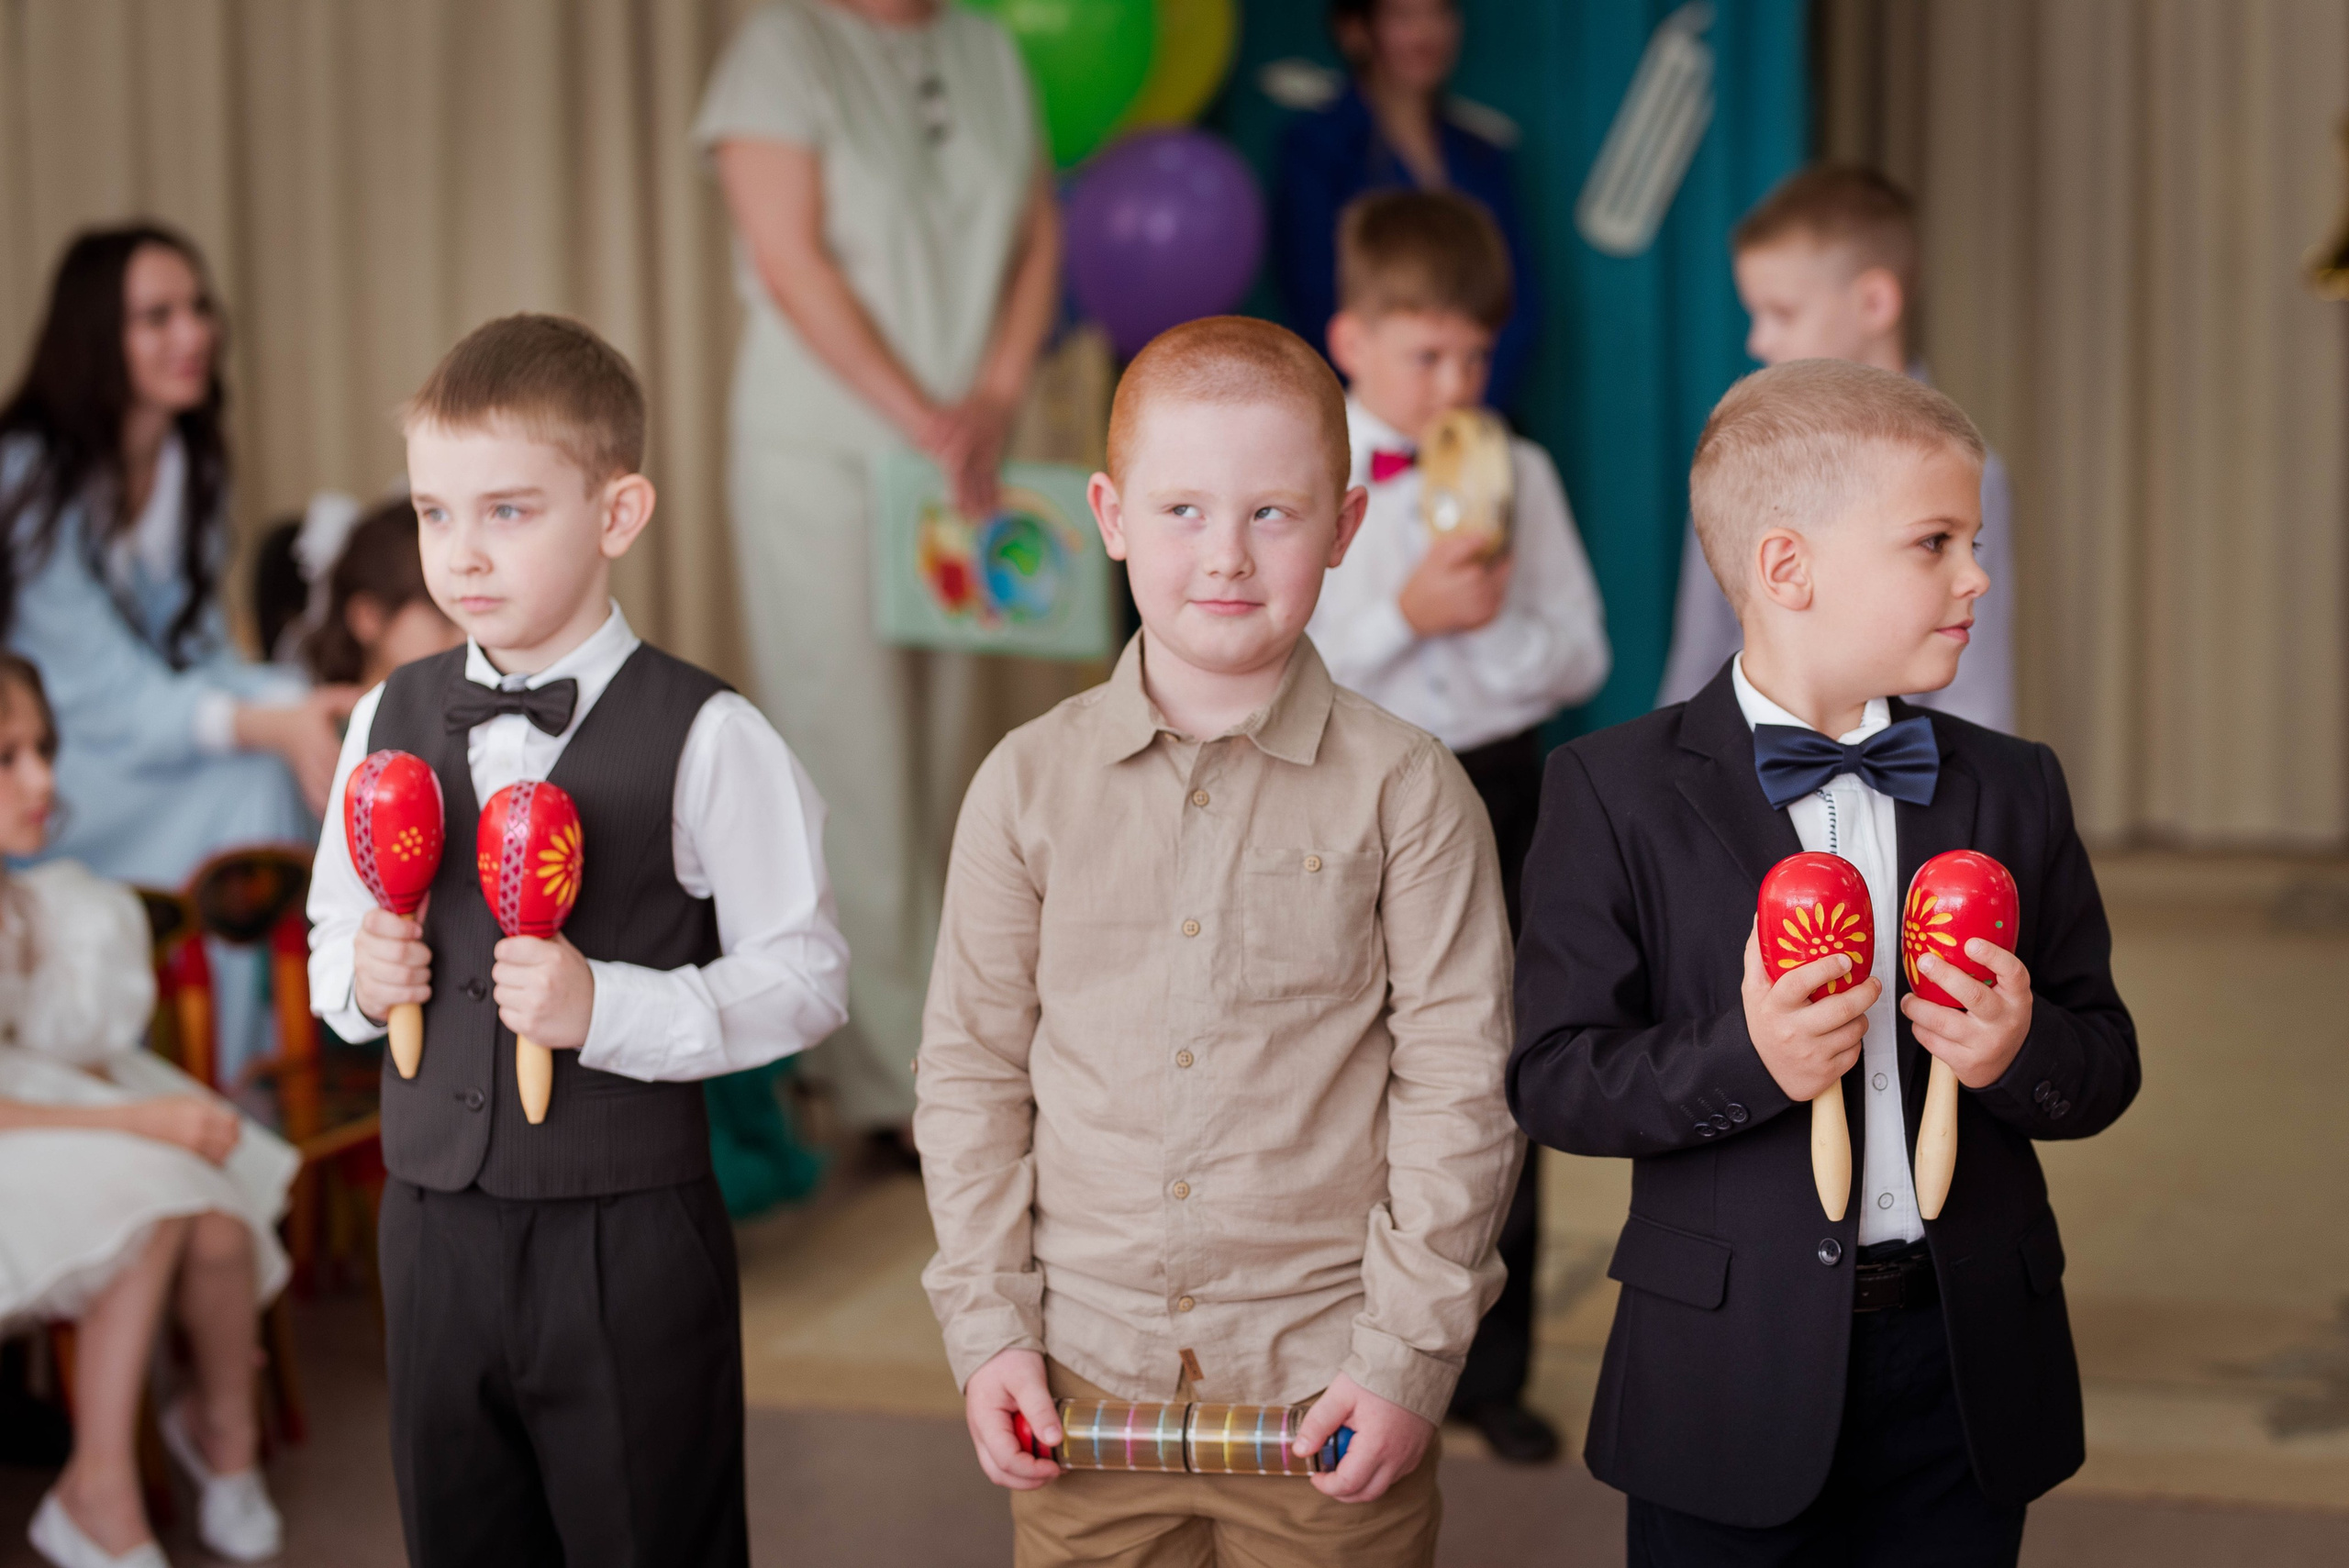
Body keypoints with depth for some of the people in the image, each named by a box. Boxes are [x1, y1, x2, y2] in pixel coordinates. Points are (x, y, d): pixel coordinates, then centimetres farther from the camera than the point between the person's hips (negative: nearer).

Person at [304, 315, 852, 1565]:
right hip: (433, 1220, 5)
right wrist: (360, 976, -4)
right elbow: (333, 935, 18)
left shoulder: (707, 742, -11)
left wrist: (607, 1008, -20)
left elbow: (804, 978, -10)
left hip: (627, 1239, -5)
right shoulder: (388, 721, 6)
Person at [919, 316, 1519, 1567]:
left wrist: (1409, 1355, -6)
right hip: (1083, 1381, 2)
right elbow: (971, 1072, 7)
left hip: (1327, 1388, -2)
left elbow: (1458, 1088, -3)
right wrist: (987, 1328, 2)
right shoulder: (1030, 784, 2)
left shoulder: (1405, 791, -4)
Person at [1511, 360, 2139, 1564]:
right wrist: (1741, 1060, -25)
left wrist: (2024, 1055, -13)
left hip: (1965, 1365, 4)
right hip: (1734, 1376, -3)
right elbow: (1551, 1078, -10)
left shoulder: (2013, 790, 7)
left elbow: (2105, 1058, 9)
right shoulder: (1616, 793, -6)